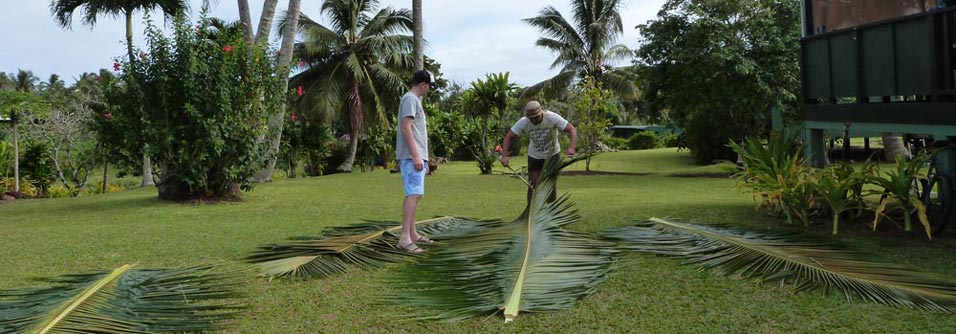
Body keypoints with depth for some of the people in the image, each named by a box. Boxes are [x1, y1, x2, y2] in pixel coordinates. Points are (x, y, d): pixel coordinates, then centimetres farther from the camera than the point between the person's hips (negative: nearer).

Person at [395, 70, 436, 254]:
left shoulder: (415, 100, 22)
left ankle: (413, 234, 17)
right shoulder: (410, 99, -9)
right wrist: (415, 156, -23)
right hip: (411, 156, -10)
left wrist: (423, 158, 25)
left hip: (417, 156, 10)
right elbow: (406, 128, -18)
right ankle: (404, 238, -19)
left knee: (413, 195, 12)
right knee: (414, 194, -15)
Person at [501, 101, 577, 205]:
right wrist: (504, 156, -32)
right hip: (534, 157, 1)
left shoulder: (552, 117, -27)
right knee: (533, 186, -4)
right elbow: (509, 136, -18)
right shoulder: (523, 122, -21)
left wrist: (571, 147, -47)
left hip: (552, 155, 0)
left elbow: (571, 129, -29)